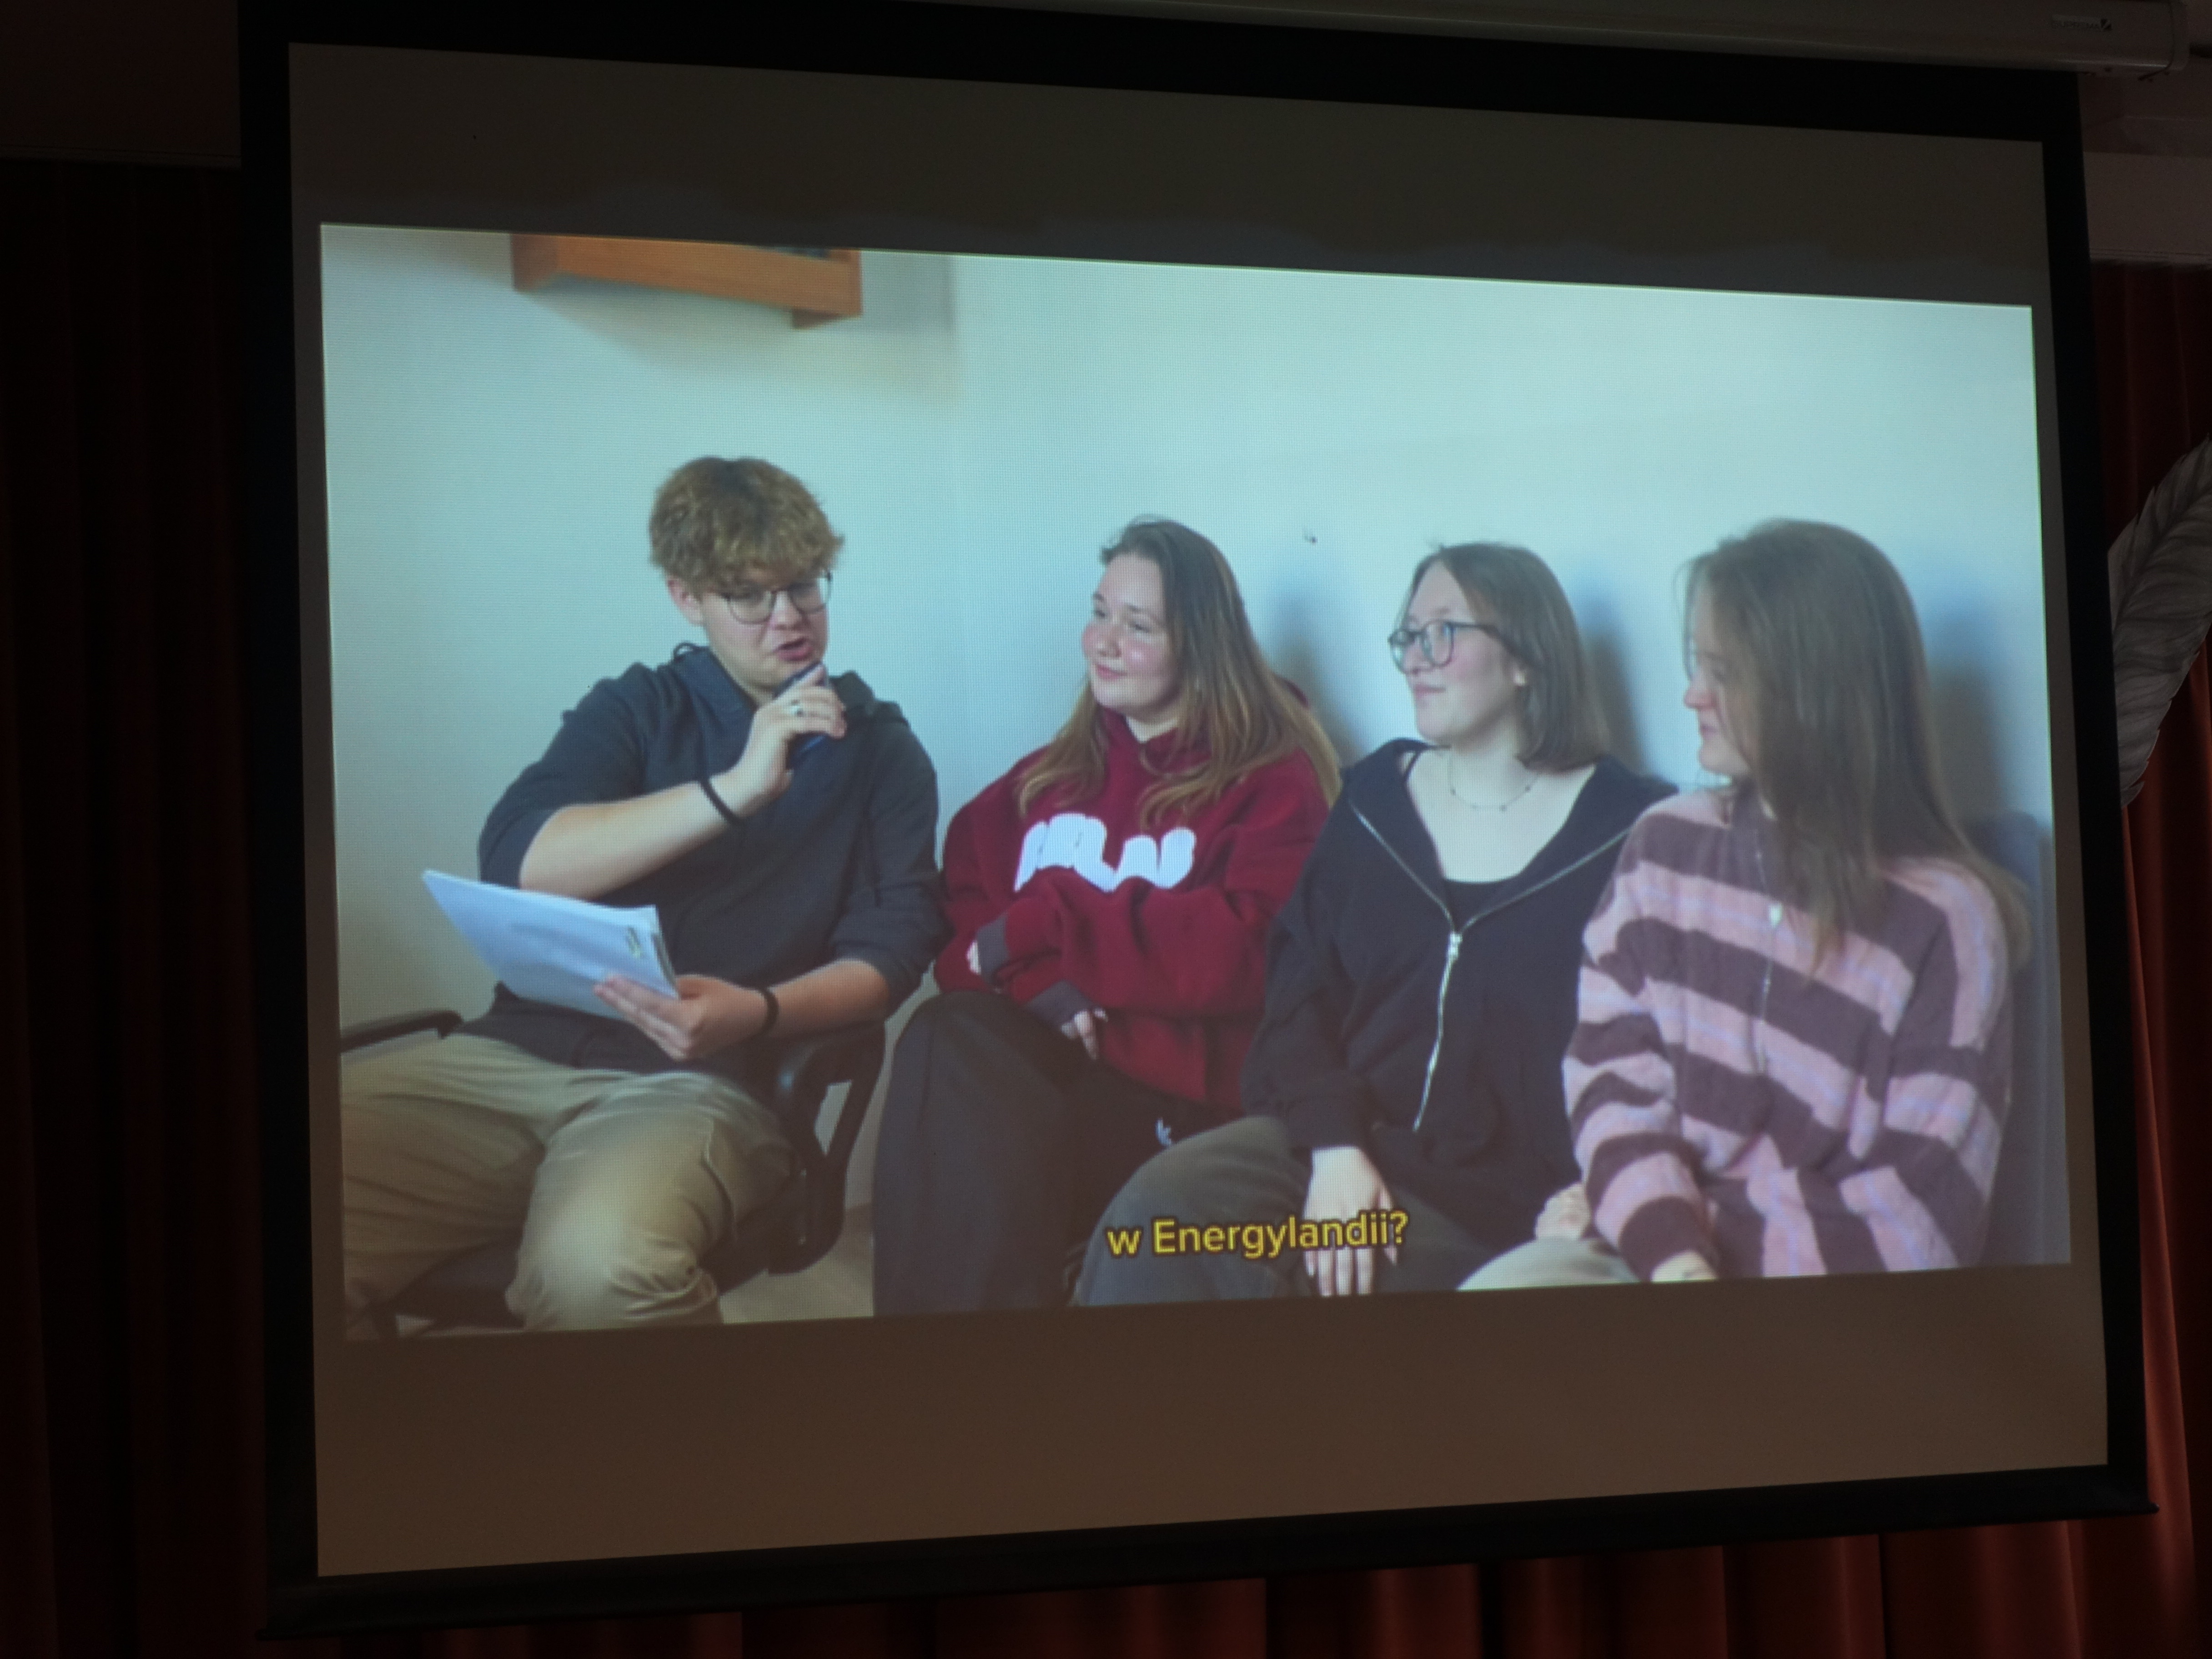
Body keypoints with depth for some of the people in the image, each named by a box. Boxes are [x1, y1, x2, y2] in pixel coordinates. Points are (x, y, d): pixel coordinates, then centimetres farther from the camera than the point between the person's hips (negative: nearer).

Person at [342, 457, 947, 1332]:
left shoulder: (881, 751, 14)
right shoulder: (638, 708, 17)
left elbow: (889, 953, 1)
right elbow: (517, 862, -2)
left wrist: (755, 1015, -21)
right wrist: (734, 790, -11)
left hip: (700, 1081, -2)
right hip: (519, 1053, 2)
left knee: (596, 1265, -38)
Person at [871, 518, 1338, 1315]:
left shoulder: (1272, 782, 6)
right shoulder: (1052, 771, 22)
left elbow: (1237, 955, -11)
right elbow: (964, 912, 11)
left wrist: (1042, 924, -10)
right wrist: (1041, 982, -12)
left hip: (1167, 1075, -5)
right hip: (1039, 1040, 5)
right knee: (945, 1039, -32)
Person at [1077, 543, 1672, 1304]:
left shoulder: (1626, 832, -1)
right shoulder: (1375, 796, 12)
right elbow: (1300, 990, 6)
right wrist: (1335, 1141, -11)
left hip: (1501, 1192, -4)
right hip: (1345, 1143, 4)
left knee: (1240, 1269, -27)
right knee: (1157, 1210, -25)